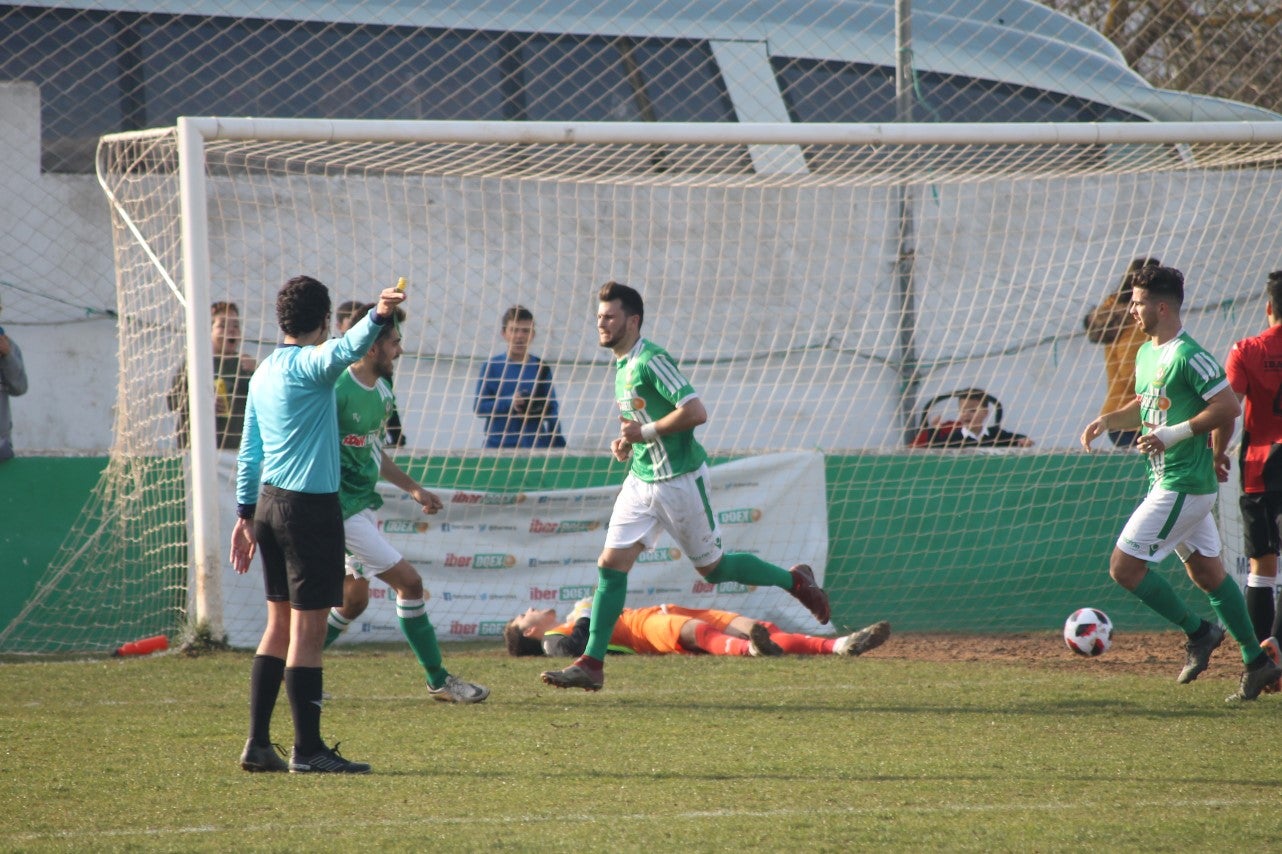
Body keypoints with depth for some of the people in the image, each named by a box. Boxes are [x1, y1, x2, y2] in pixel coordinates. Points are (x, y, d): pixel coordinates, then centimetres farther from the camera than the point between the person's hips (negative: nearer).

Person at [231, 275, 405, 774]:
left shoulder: (264, 372, 14)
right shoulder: (309, 364, -10)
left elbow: (249, 452, 19)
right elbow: (344, 350, -34)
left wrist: (246, 514, 25)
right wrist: (377, 319, -51)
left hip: (270, 502, 9)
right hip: (310, 504, -9)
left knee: (280, 626, 13)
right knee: (307, 629, -6)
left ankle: (258, 743, 13)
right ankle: (307, 750, -5)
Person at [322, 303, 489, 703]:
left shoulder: (382, 392, 11)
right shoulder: (338, 389, -19)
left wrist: (413, 489, 22)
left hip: (362, 503, 10)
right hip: (343, 508, -10)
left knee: (354, 599, 14)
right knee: (409, 582, -8)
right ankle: (438, 681, 1)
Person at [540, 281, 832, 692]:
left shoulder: (651, 361, -18)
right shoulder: (622, 365, 10)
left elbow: (695, 411, -25)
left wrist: (645, 432, -20)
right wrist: (627, 441, 7)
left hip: (680, 480, -8)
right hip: (641, 480, 8)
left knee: (711, 567, 6)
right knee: (611, 563, -3)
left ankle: (795, 581, 27)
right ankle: (592, 664, -4)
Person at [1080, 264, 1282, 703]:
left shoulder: (1188, 356, -17)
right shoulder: (1146, 354, 12)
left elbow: (1229, 406, -20)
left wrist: (1176, 433, -22)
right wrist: (1108, 420, 9)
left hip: (1181, 486, -10)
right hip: (1167, 482, 10)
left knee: (1124, 566, -8)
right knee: (1207, 571, 13)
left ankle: (1198, 632, 3)